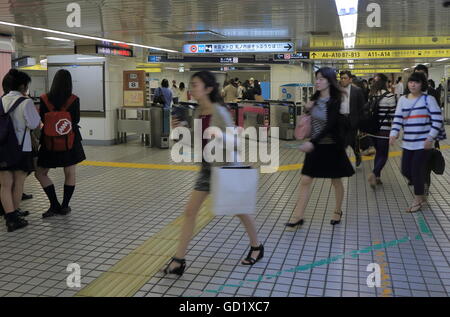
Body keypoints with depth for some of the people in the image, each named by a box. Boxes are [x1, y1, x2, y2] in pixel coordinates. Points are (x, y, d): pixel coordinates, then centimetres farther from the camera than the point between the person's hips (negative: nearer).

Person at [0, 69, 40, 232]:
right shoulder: (26, 102, -11)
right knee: (18, 183, 10)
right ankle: (15, 214, 20)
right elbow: (34, 124, -9)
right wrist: (35, 111, 6)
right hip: (21, 147, -4)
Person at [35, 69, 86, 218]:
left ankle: (55, 205, 6)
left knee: (40, 173, 13)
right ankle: (64, 206, 14)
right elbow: (76, 120, -1)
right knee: (70, 174, 11)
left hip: (49, 142, 0)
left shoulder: (44, 99, -7)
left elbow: (42, 119, 2)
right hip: (70, 141, 0)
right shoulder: (73, 100, -10)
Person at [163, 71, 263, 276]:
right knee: (189, 211, 2)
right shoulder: (198, 112, 1)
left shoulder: (219, 112, -21)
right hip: (207, 167, 7)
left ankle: (256, 247, 38)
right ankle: (179, 260, 9)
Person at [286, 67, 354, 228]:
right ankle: (298, 216, 5)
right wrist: (308, 109, -5)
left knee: (336, 181, 12)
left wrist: (312, 142, -33)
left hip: (331, 146, -5)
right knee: (305, 180, 1)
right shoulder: (315, 98, 3)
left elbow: (330, 126, -24)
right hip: (315, 146, 5)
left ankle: (338, 211, 33)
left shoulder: (334, 101, -15)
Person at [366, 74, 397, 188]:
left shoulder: (371, 95, 5)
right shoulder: (389, 96, -11)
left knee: (378, 152, 18)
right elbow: (393, 114, -8)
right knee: (383, 155, 1)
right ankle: (374, 174, -20)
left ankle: (377, 177, 16)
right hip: (384, 129, -6)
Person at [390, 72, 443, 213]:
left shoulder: (428, 99, -5)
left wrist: (430, 138, -15)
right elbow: (398, 119, 5)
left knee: (417, 170, -5)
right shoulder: (402, 100, 8)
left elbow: (437, 119, -8)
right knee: (405, 170, 6)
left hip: (423, 143, -5)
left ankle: (418, 199, 15)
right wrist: (394, 134, -11)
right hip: (408, 143, 5)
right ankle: (423, 187, 36)